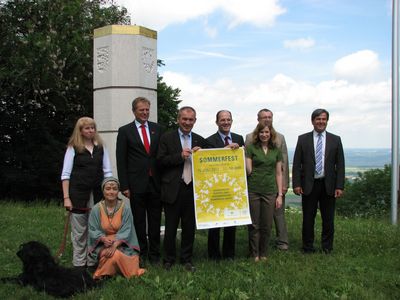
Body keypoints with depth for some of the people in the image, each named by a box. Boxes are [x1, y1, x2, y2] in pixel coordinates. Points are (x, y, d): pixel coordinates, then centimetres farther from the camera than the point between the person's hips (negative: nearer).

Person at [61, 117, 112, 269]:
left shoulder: (100, 147, 9)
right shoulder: (73, 148, 1)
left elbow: (107, 172, 10)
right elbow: (65, 174, -2)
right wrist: (66, 197, -8)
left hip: (97, 194, 3)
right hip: (78, 194, -3)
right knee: (79, 231, 3)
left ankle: (93, 261, 15)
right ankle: (79, 263, 13)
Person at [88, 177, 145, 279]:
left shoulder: (125, 208, -7)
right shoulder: (96, 209, -5)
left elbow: (125, 231, -9)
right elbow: (93, 230, -2)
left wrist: (114, 245, -24)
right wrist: (104, 239, -22)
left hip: (121, 244, 1)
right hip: (102, 245, -1)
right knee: (115, 256, -30)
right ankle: (106, 271, 0)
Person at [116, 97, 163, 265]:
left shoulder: (157, 129, 9)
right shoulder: (125, 131, 2)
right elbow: (121, 161, -1)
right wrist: (124, 186, -6)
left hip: (156, 183, 2)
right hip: (137, 184, -2)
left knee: (155, 221, 8)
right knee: (139, 222, 6)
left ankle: (154, 254, 19)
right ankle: (141, 254, 18)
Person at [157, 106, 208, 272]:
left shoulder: (200, 141, 10)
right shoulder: (167, 138, 1)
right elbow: (161, 160, -7)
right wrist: (180, 156, -16)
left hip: (192, 189, 3)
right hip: (173, 189, -3)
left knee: (189, 227, 10)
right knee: (171, 227, 7)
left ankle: (187, 259, 24)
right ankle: (169, 259, 21)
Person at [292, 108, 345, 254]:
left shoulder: (335, 140, 6)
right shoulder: (303, 139, 4)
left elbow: (340, 165, 4)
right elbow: (296, 164, 2)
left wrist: (340, 186, -4)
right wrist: (296, 184, -6)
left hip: (328, 185, 1)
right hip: (309, 185, -1)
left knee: (328, 219, 7)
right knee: (308, 218, 6)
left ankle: (327, 247, 21)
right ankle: (308, 247, 19)